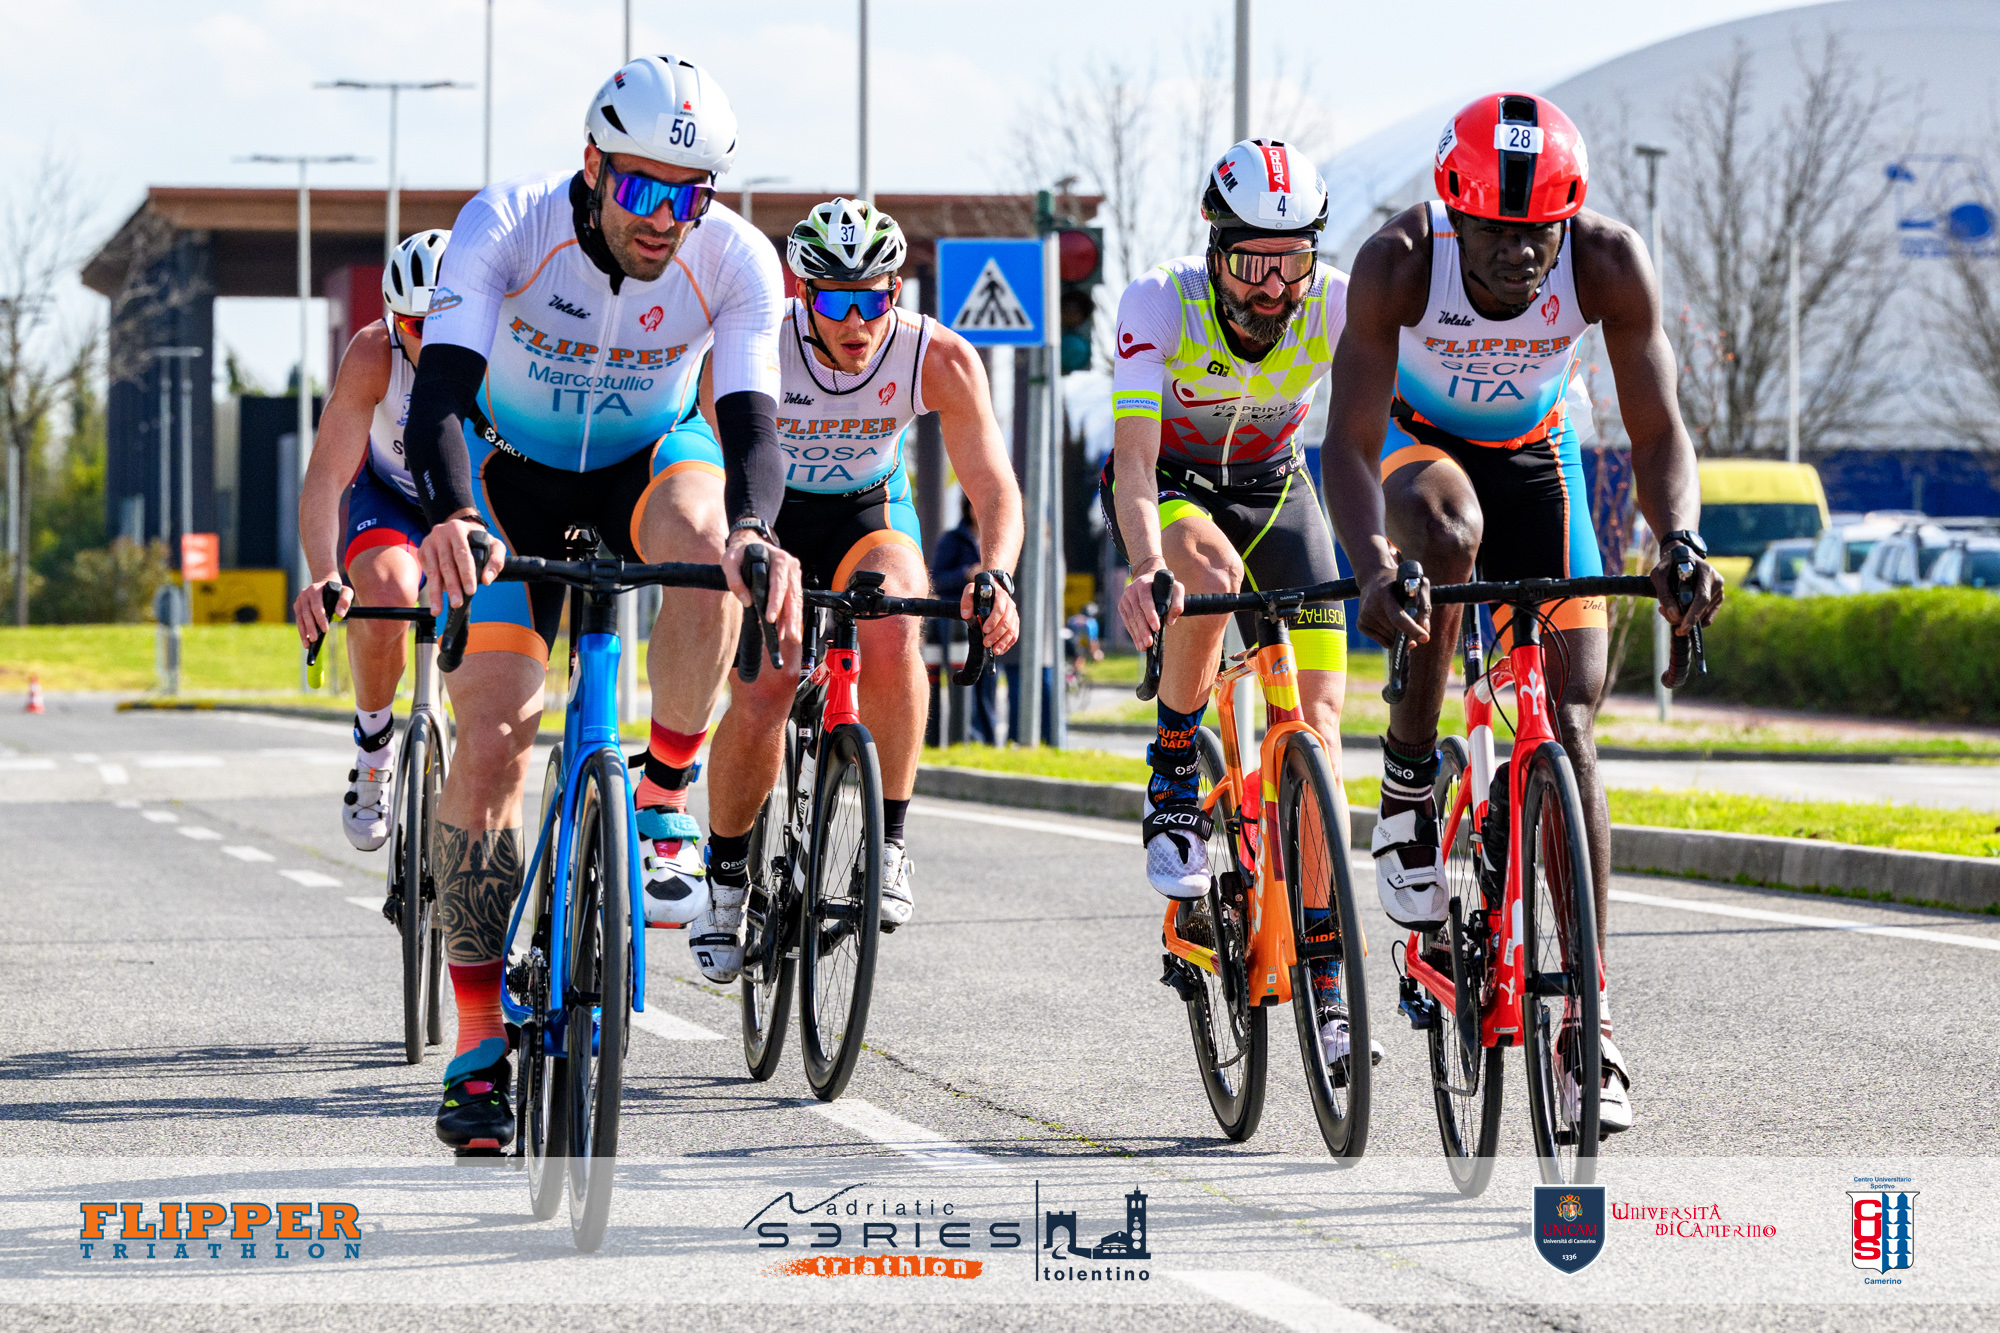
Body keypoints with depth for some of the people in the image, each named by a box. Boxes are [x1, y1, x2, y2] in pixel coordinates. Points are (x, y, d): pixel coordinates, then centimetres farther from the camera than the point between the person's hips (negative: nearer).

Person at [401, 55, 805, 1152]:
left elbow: (749, 422, -31)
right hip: (518, 473, -1)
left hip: (652, 457, 1)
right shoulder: (506, 226, -28)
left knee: (708, 550, -37)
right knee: (495, 732, -15)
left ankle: (665, 808, -16)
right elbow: (441, 390, -36)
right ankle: (479, 1041, -7)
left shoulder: (736, 259, -24)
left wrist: (754, 529, -53)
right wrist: (451, 515, -56)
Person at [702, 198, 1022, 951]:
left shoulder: (939, 360, -24)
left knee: (891, 635, -33)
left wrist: (995, 574, -44)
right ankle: (726, 876, 6)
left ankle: (888, 846, -19)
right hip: (770, 516, -1)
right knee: (757, 701, -21)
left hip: (869, 514, 1)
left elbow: (994, 488, -24)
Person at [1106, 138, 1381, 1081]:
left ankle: (1327, 994, -8)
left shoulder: (1340, 307, -25)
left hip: (1274, 487, 2)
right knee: (1211, 574, -38)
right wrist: (1148, 570, -54)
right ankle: (1172, 788, -14)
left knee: (1317, 714, -11)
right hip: (1168, 485, -2)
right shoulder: (1160, 303, -30)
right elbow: (1134, 456, -37)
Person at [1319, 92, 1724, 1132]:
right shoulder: (1400, 260, -32)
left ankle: (1588, 1021, -8)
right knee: (1449, 529, -39)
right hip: (1418, 445, -1)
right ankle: (1408, 774, -16)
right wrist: (1374, 567, -54)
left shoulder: (1607, 263, -28)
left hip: (1535, 457, 2)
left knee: (1568, 726, -10)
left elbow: (1657, 432, -26)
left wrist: (1680, 544, -46)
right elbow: (1349, 439, -36)